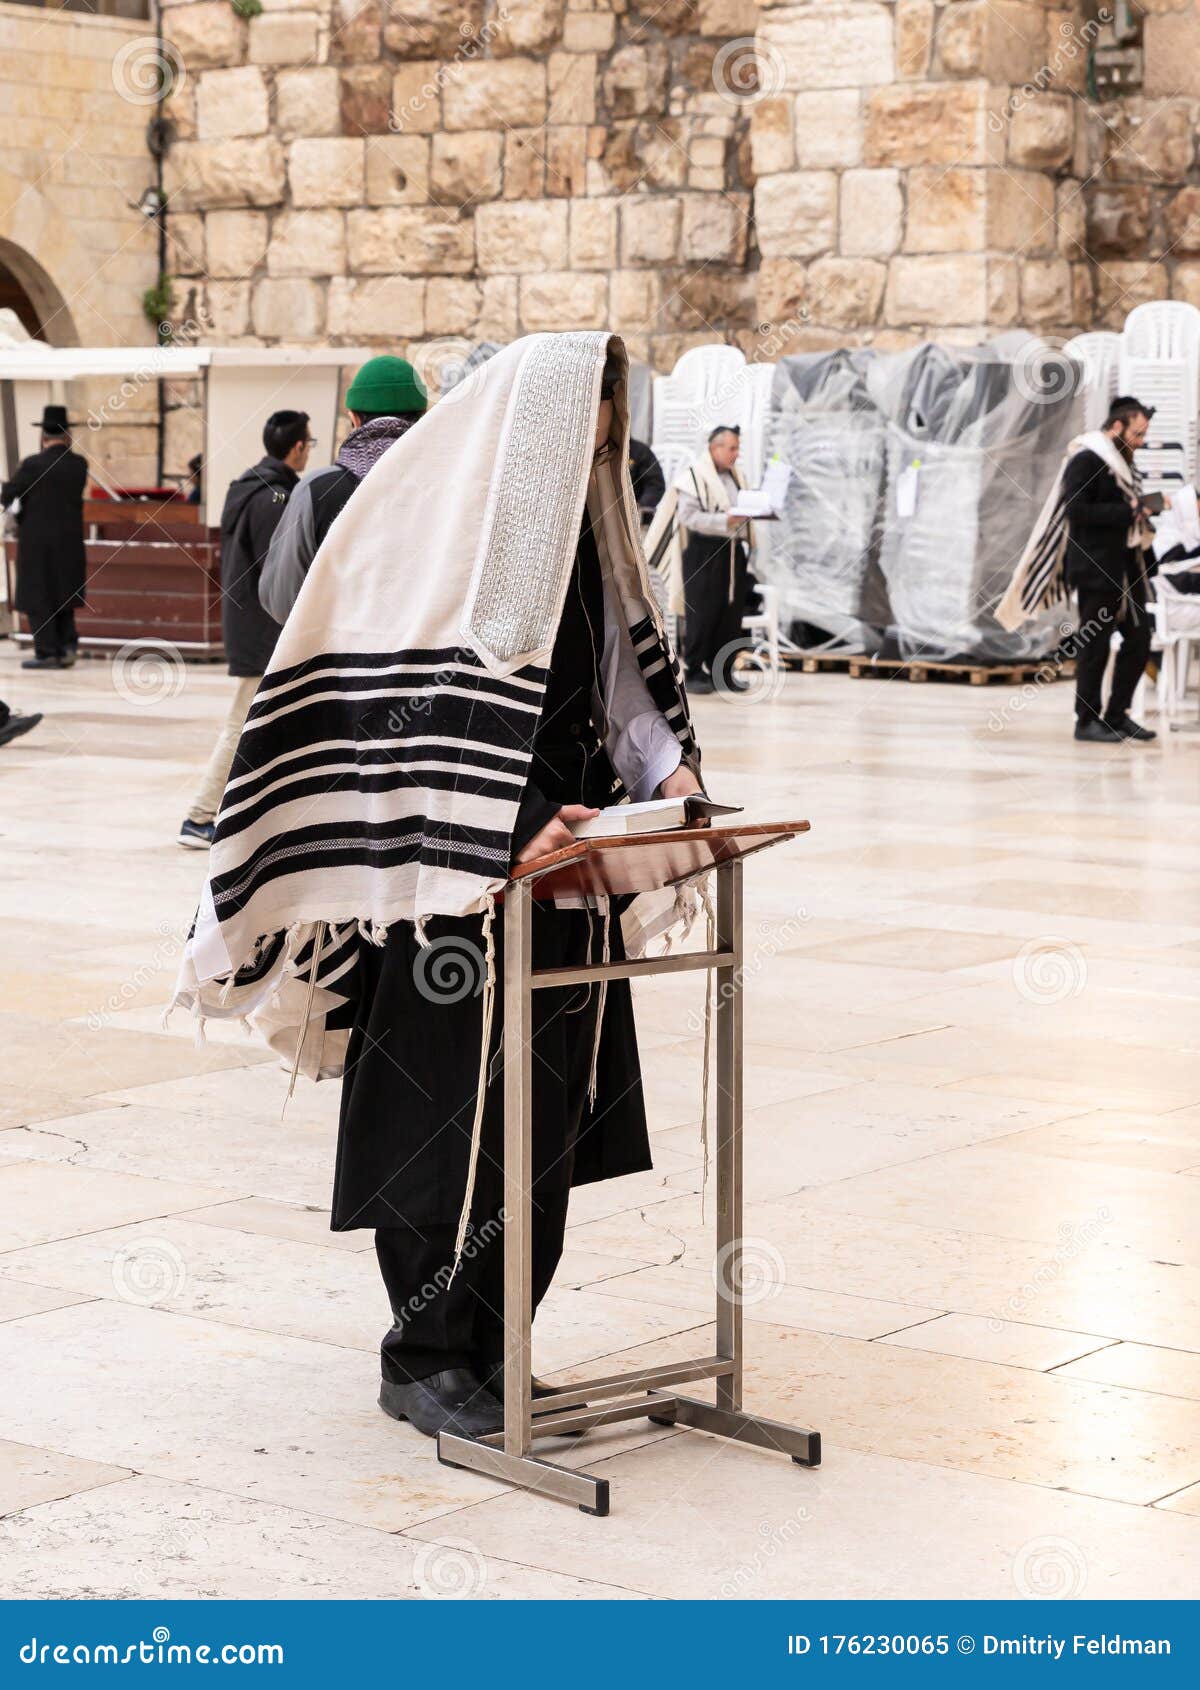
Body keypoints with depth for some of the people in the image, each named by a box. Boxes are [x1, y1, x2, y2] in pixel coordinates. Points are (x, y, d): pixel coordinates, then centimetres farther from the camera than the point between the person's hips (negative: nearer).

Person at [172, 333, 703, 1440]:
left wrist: (663, 768, -5)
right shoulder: (432, 528, -13)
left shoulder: (583, 533, 10)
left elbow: (619, 672, 14)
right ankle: (424, 1359, 13)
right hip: (453, 889, -7)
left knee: (547, 1114, 9)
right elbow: (405, 720, -17)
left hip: (557, 865, 7)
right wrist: (508, 837, -24)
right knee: (449, 1115, 0)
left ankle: (492, 1347, 21)